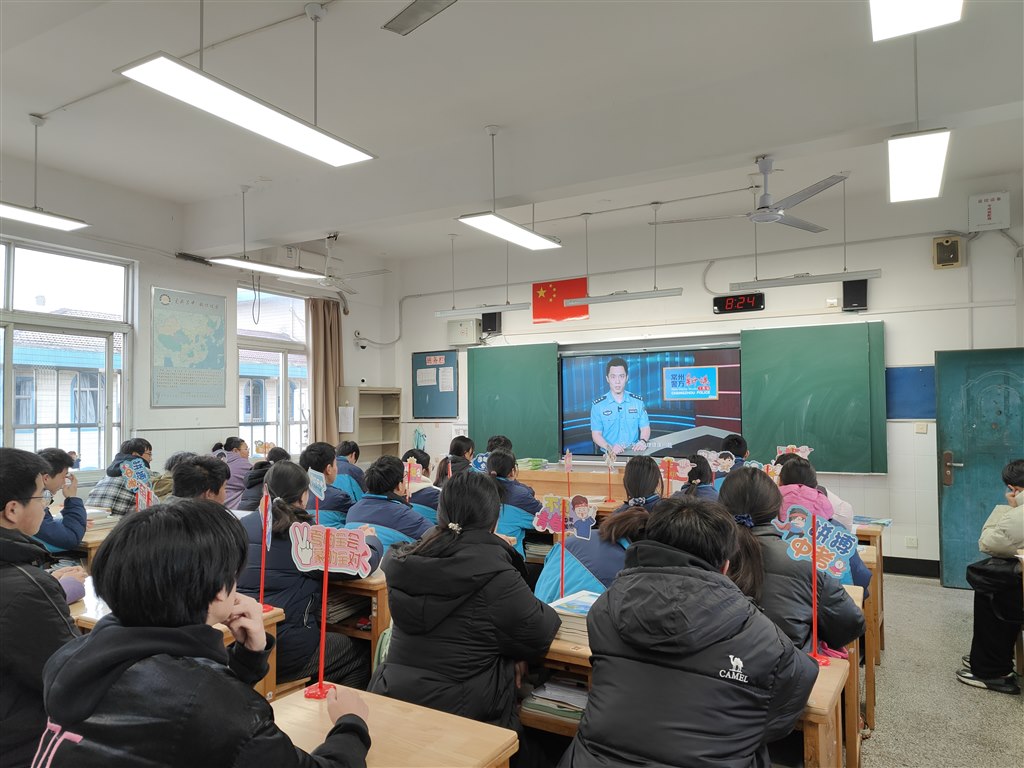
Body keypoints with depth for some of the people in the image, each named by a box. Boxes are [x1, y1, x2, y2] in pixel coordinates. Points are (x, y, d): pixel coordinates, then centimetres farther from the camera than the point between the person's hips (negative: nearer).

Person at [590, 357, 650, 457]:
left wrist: (643, 441, -10)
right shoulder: (598, 405, 2)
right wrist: (610, 448, -17)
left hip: (634, 452, 2)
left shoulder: (638, 401, 9)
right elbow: (596, 434, 1)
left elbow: (645, 428, 11)